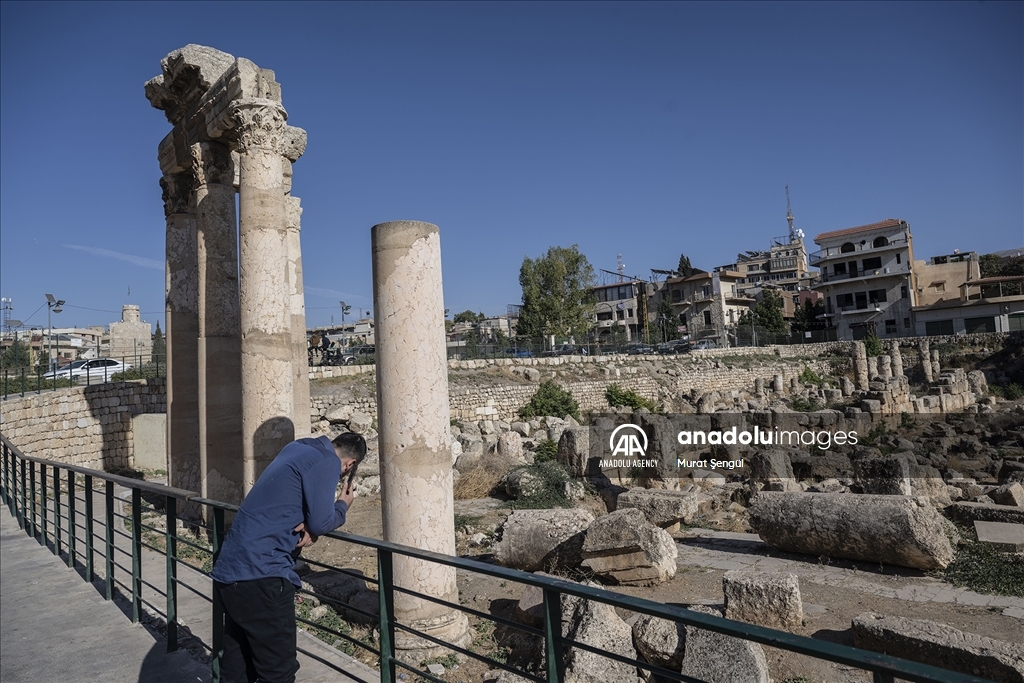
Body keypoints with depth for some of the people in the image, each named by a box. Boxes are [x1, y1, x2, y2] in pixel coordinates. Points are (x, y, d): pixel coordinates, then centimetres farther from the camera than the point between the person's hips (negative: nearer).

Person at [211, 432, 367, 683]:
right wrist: (343, 506, 6)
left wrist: (309, 525, 0)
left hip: (229, 571, 10)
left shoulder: (298, 449, 16)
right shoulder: (326, 461, -11)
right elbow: (321, 521, -13)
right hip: (261, 574, -10)